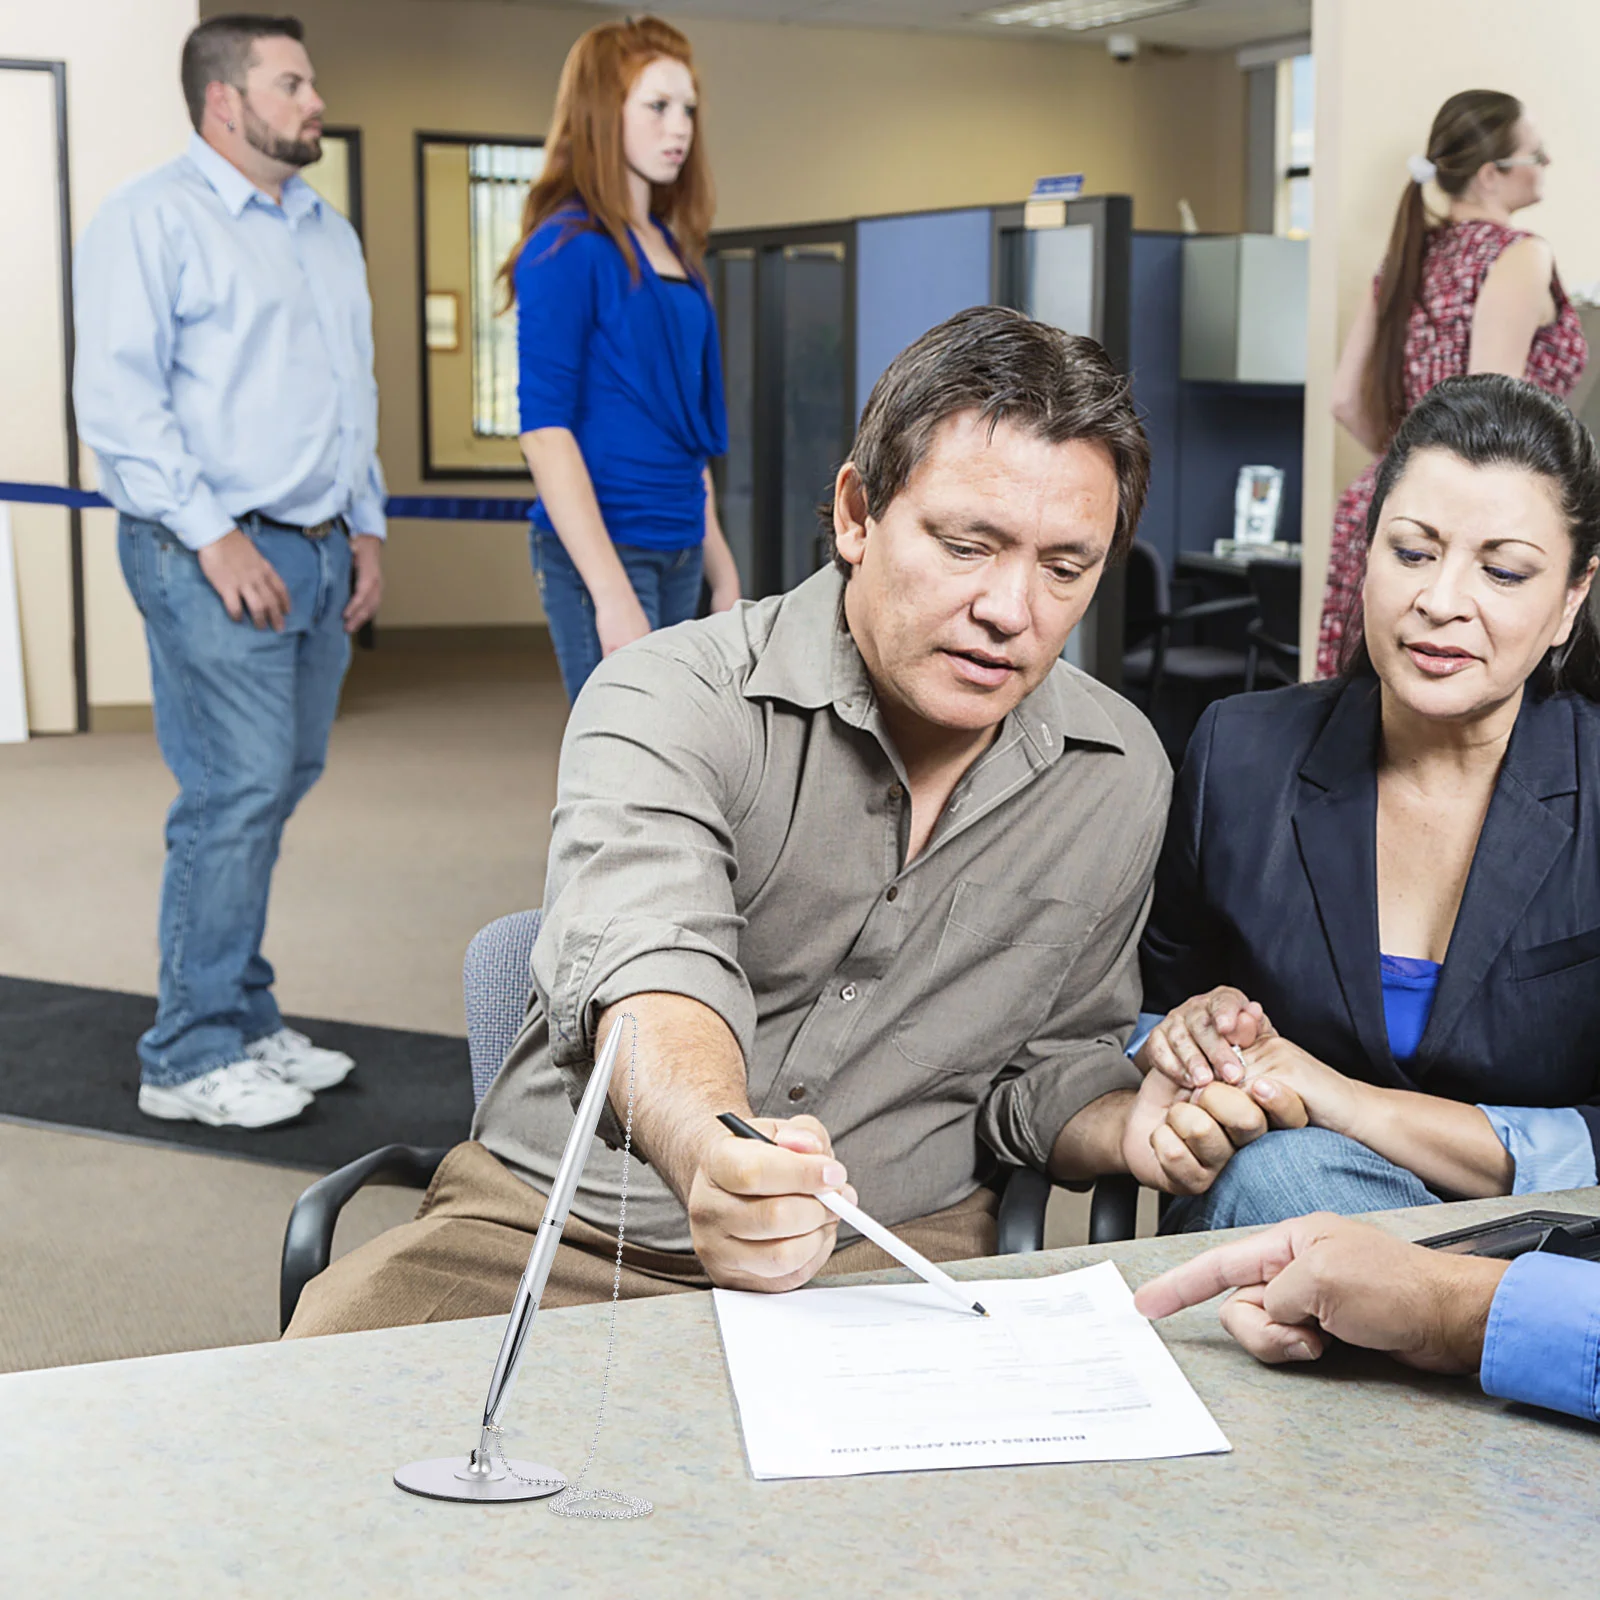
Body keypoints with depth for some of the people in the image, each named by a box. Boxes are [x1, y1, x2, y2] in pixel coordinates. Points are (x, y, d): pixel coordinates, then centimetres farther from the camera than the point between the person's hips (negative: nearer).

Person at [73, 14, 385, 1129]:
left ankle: (245, 1026, 20)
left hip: (318, 552, 8)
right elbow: (118, 397, -13)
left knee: (280, 787, 10)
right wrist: (215, 534, -18)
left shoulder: (329, 233, 20)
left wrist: (367, 528, 16)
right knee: (237, 792, -11)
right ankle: (192, 1058, -1)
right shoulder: (153, 220, -6)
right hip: (214, 555, -8)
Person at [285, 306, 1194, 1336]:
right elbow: (650, 968, -30)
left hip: (889, 1254, 2)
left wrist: (1141, 1128, -7)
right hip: (565, 1220, -1)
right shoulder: (669, 701, -11)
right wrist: (708, 1154, -52)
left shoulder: (1122, 778, 4)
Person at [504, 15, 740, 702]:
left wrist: (718, 561, 19)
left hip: (676, 552, 8)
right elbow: (544, 431, -15)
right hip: (603, 550, -8)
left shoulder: (672, 249, 14)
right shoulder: (568, 248, -9)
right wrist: (612, 593, -21)